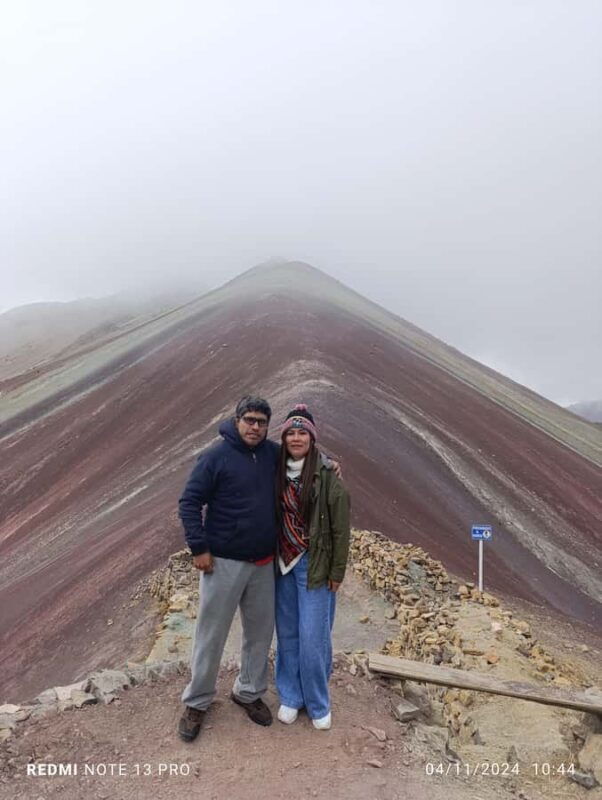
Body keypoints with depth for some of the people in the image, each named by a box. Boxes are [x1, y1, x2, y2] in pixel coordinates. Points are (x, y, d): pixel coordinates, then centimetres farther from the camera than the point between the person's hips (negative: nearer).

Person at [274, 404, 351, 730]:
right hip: (283, 565, 4)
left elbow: (341, 529, -8)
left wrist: (337, 572, -7)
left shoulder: (328, 478, -11)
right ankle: (290, 697, 29)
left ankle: (318, 704, 19)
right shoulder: (278, 475, 3)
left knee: (313, 637, 0)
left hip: (315, 567, -4)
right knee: (287, 634, 13)